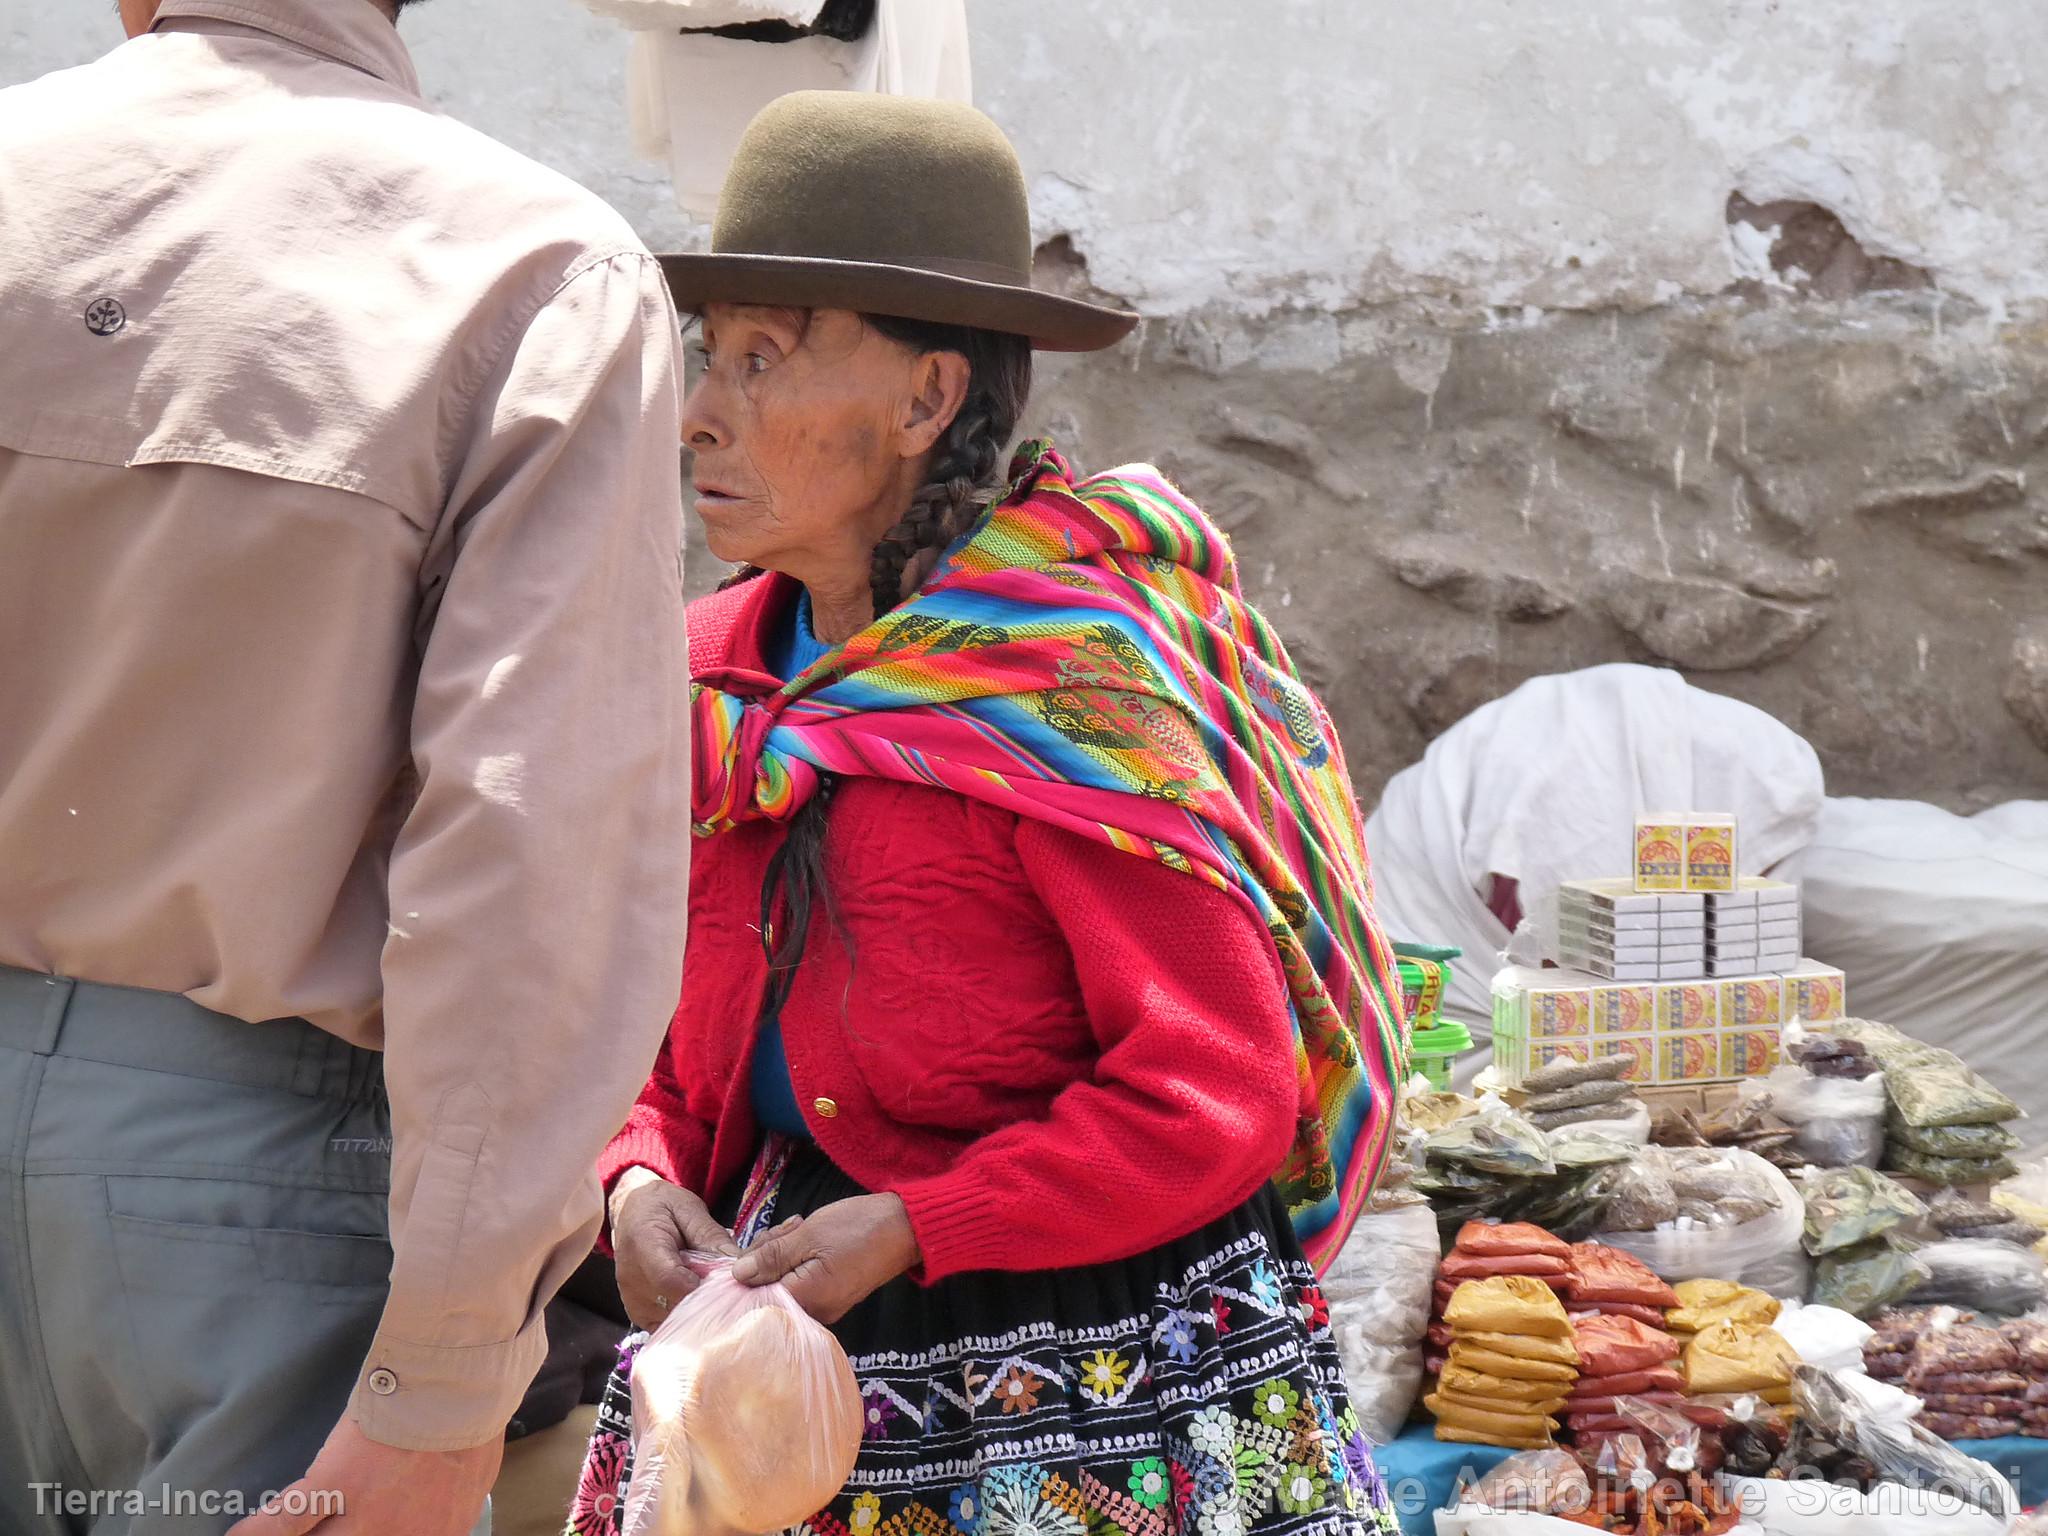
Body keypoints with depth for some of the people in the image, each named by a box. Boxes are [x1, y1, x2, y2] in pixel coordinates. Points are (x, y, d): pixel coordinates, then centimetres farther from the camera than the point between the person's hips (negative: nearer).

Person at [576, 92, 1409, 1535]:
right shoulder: (716, 673, 4)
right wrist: (645, 1178, -5)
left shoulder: (1071, 679, -16)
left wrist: (906, 1229, -21)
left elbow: (1217, 1090, -19)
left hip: (1096, 1376, -6)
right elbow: (670, 1038, 15)